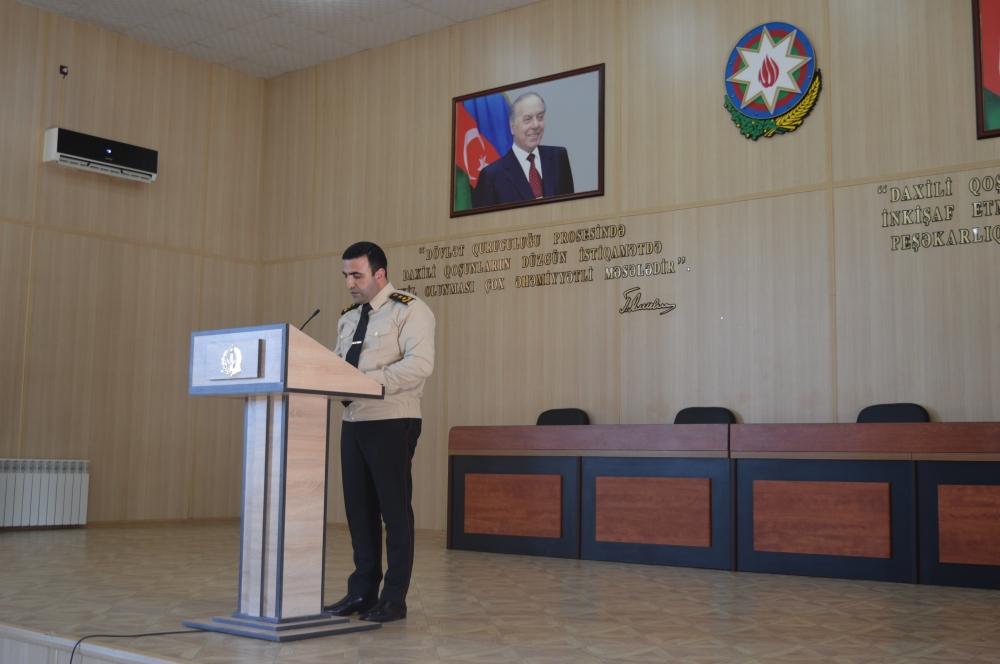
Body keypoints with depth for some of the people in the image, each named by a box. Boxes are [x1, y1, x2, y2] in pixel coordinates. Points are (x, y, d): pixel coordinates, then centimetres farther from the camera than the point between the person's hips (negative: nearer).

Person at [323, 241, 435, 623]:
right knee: (359, 509, 10)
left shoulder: (409, 311, -5)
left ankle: (394, 599, 8)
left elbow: (420, 364, -18)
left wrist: (367, 381, -24)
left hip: (392, 423, -7)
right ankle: (362, 592, 19)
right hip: (353, 421, 7)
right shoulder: (347, 319, 19)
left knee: (395, 510, -1)